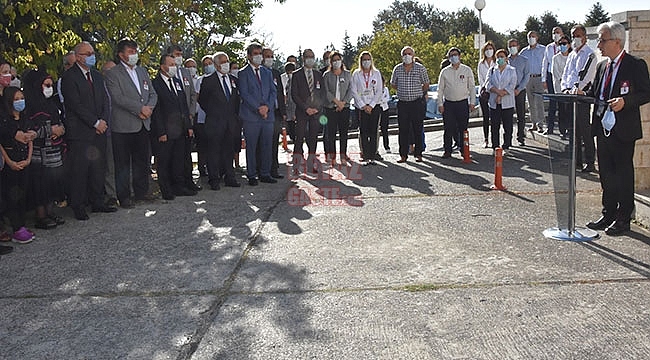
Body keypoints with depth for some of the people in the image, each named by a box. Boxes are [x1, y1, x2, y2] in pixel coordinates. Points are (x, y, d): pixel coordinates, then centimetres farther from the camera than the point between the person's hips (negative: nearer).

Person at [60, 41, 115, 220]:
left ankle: (97, 203, 19)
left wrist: (103, 121, -3)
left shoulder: (97, 76, 16)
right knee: (79, 171, -2)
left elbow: (105, 100, 13)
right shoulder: (69, 77, -6)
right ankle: (78, 207, 7)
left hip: (99, 131, 6)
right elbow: (76, 105, -13)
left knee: (98, 169, 9)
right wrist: (95, 123, -14)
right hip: (80, 132, -6)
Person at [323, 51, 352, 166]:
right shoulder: (327, 75, 6)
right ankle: (332, 156, 2)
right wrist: (337, 101, -10)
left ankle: (343, 156, 5)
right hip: (330, 107, -1)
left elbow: (351, 90, 5)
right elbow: (326, 91, -1)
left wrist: (343, 102, -7)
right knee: (331, 132, -3)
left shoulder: (347, 74, 10)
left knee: (344, 132, 0)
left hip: (345, 107, 1)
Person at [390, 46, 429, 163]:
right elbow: (393, 84, 19)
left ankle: (418, 154, 9)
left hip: (417, 103, -2)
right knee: (403, 130, 2)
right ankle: (403, 155, 8)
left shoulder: (420, 68, 0)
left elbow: (426, 85, 11)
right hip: (402, 104, 2)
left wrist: (418, 93, 13)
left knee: (417, 130, 1)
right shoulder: (397, 69, 6)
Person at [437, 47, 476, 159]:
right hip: (448, 103, 1)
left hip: (463, 103, -1)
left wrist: (472, 102, 0)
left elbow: (471, 87, 6)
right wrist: (440, 104, 1)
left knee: (463, 128, 1)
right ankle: (447, 151, 9)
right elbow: (440, 89, 8)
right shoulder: (445, 72, 7)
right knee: (448, 129, 1)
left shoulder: (467, 70, 5)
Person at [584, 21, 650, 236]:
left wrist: (625, 101, -24)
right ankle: (608, 215, 25)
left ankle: (623, 220, 11)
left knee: (624, 175, 2)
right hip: (604, 129, 7)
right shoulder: (602, 66, 13)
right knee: (606, 174, 13)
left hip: (623, 130, -7)